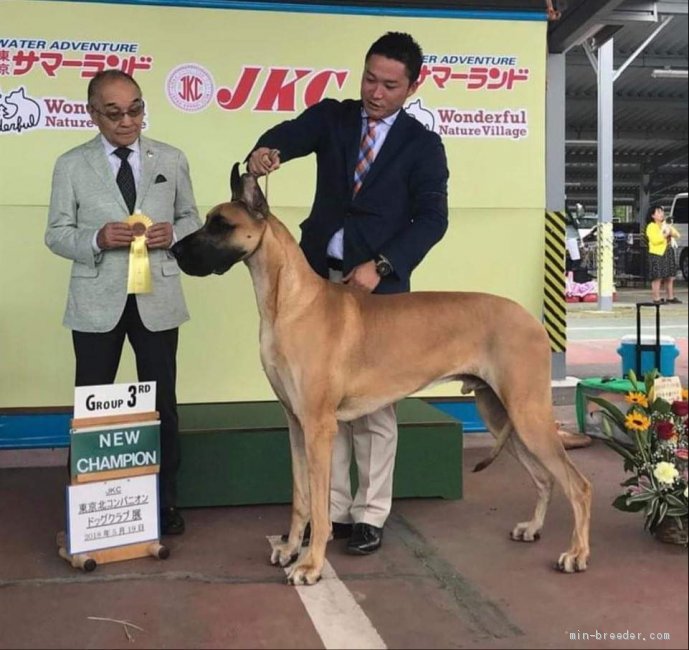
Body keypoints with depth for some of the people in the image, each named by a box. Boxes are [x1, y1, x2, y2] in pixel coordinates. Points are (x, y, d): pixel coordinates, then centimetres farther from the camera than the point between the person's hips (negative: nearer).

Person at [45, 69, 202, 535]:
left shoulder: (172, 160, 4)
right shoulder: (71, 166, 0)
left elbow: (191, 220, 10)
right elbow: (57, 234, 1)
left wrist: (173, 233, -12)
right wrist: (97, 239, -18)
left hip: (158, 301, 1)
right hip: (97, 304, -1)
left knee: (161, 404, 9)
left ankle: (164, 500, 24)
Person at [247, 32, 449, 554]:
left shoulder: (423, 145, 2)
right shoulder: (332, 116, 9)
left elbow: (432, 218, -6)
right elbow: (292, 134, -10)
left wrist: (380, 266, -18)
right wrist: (268, 150, -35)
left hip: (378, 285, -3)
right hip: (319, 278, 3)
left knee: (374, 403, 1)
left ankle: (369, 515, 13)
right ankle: (331, 508, 18)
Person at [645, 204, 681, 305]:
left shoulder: (666, 224, 19)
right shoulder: (651, 227, -7)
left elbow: (677, 235, 16)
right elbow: (655, 240, -19)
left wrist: (671, 232, -3)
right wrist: (665, 235, -14)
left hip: (668, 253, 8)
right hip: (657, 254, -8)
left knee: (670, 276, 9)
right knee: (657, 277, -9)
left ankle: (670, 297, 17)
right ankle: (656, 298, -6)